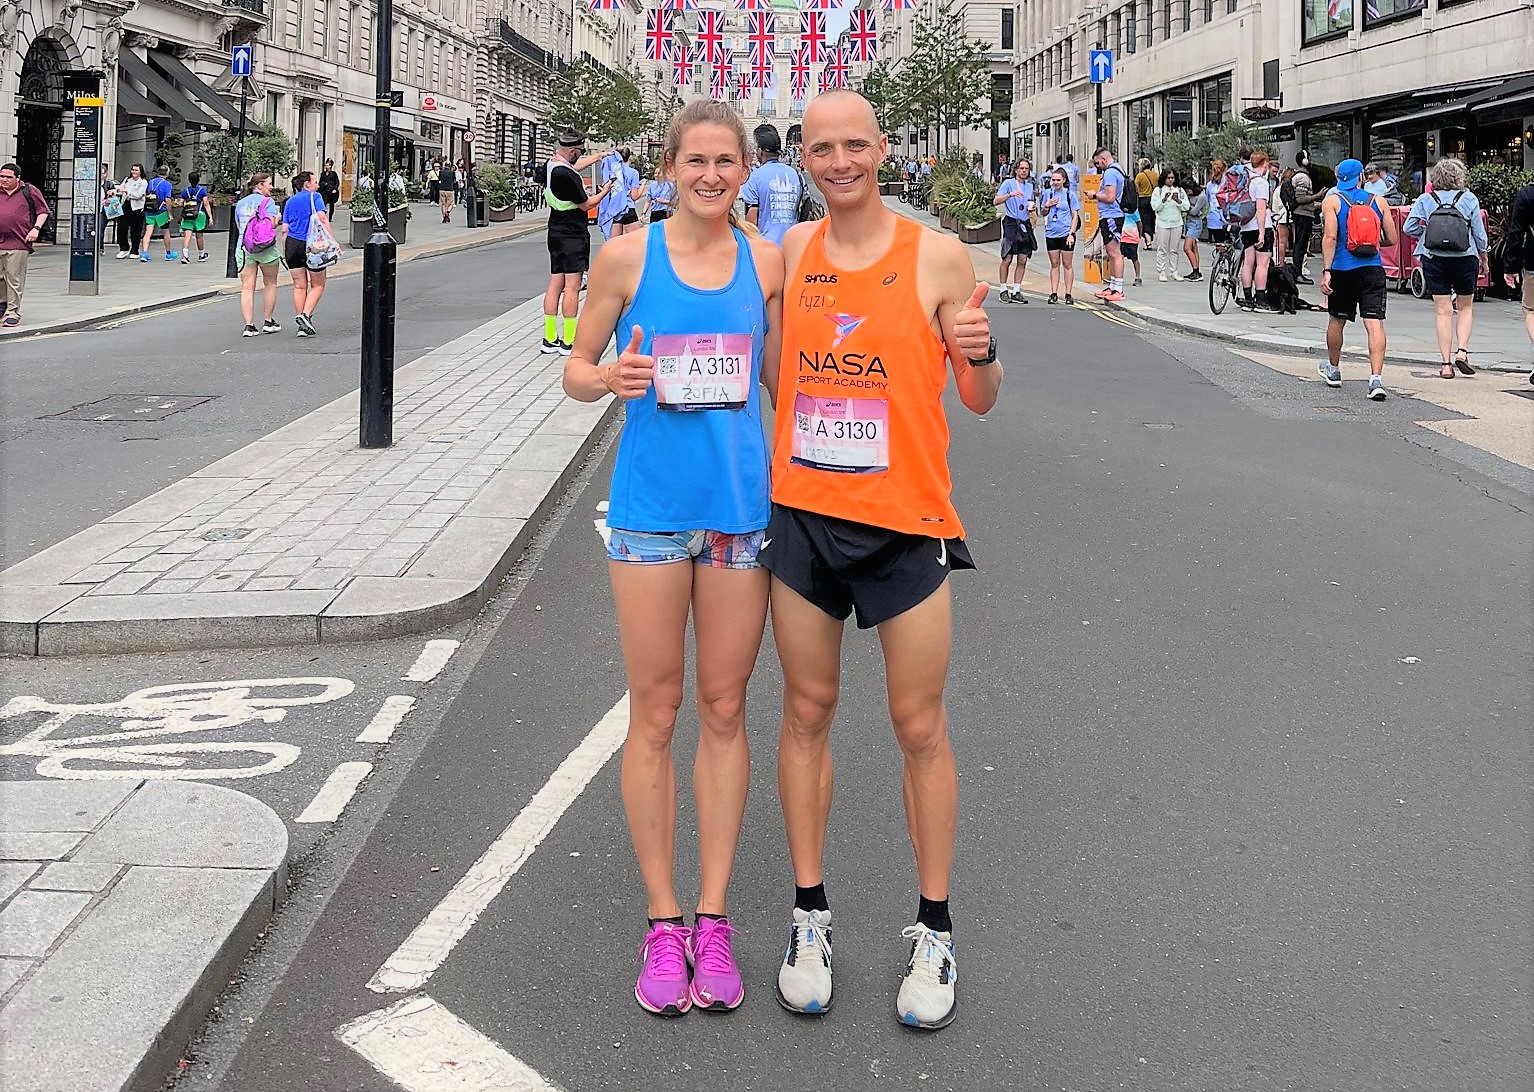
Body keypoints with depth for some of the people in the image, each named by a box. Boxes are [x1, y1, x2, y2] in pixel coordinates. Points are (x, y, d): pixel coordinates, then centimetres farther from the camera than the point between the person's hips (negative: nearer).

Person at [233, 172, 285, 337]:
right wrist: (278, 217, 5)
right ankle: (268, 322, 18)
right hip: (266, 248, -4)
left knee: (247, 287, 1)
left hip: (243, 248, 4)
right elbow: (272, 224, -15)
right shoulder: (267, 201, -6)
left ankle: (249, 325, -6)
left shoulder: (240, 203, 13)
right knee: (270, 284, 14)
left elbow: (238, 226, 17)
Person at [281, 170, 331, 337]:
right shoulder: (314, 196, 0)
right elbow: (322, 218, -14)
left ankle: (302, 325, 10)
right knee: (318, 285, 8)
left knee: (299, 286, 11)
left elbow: (285, 228, 12)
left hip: (292, 244, 5)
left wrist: (284, 252, 17)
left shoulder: (289, 201, 15)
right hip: (312, 245, -5)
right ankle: (306, 315, -11)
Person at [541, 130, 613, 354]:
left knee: (555, 285, 9)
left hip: (556, 233, 9)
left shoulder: (551, 166, 7)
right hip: (573, 235, -9)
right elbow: (586, 204, -12)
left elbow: (577, 164, 29)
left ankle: (550, 339, 10)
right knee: (572, 288, -7)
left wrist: (600, 155, 40)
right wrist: (605, 191, 5)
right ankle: (569, 342, -6)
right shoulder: (565, 175, -21)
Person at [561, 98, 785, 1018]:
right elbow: (577, 370, 5)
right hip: (651, 511, -2)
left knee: (725, 711, 8)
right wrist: (610, 377, -18)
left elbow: (781, 380, 12)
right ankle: (664, 922, 16)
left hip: (742, 509, 2)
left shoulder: (767, 261, 5)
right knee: (655, 716, 4)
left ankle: (714, 917, 20)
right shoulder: (628, 256, -1)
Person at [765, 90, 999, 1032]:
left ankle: (934, 934, 17)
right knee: (808, 711, 10)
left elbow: (980, 400, -1)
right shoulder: (791, 249, 5)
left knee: (920, 726, 4)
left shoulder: (937, 255, -5)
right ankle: (811, 917, 23)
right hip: (802, 514, 3)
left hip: (904, 521, -3)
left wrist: (982, 352, -21)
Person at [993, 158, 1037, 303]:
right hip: (1011, 223, -5)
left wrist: (1033, 207, 2)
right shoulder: (1008, 183, -1)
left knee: (1023, 260, 2)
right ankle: (1004, 290, 3)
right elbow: (995, 201, -11)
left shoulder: (1031, 186, 15)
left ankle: (1016, 291, 7)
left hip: (1025, 224, 5)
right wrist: (1010, 194, -25)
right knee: (1007, 259, -5)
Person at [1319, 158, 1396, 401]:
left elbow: (1330, 236, -12)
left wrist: (1326, 271, -13)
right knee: (1375, 323, -8)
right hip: (1373, 270, 0)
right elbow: (1392, 240, 8)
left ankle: (1333, 370, 37)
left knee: (1336, 320, 19)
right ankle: (1376, 378, -21)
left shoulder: (1331, 201, 1)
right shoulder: (1378, 201, 7)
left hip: (1342, 270, 0)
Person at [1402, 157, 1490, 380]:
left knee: (1443, 311, 3)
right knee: (1465, 307, 16)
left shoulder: (1425, 200, 1)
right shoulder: (1469, 199, -1)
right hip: (1465, 259, -1)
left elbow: (1409, 228, -5)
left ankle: (1446, 364, 1)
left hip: (1434, 260, 1)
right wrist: (1484, 258, 15)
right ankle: (1462, 351, -2)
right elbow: (1479, 233, 2)